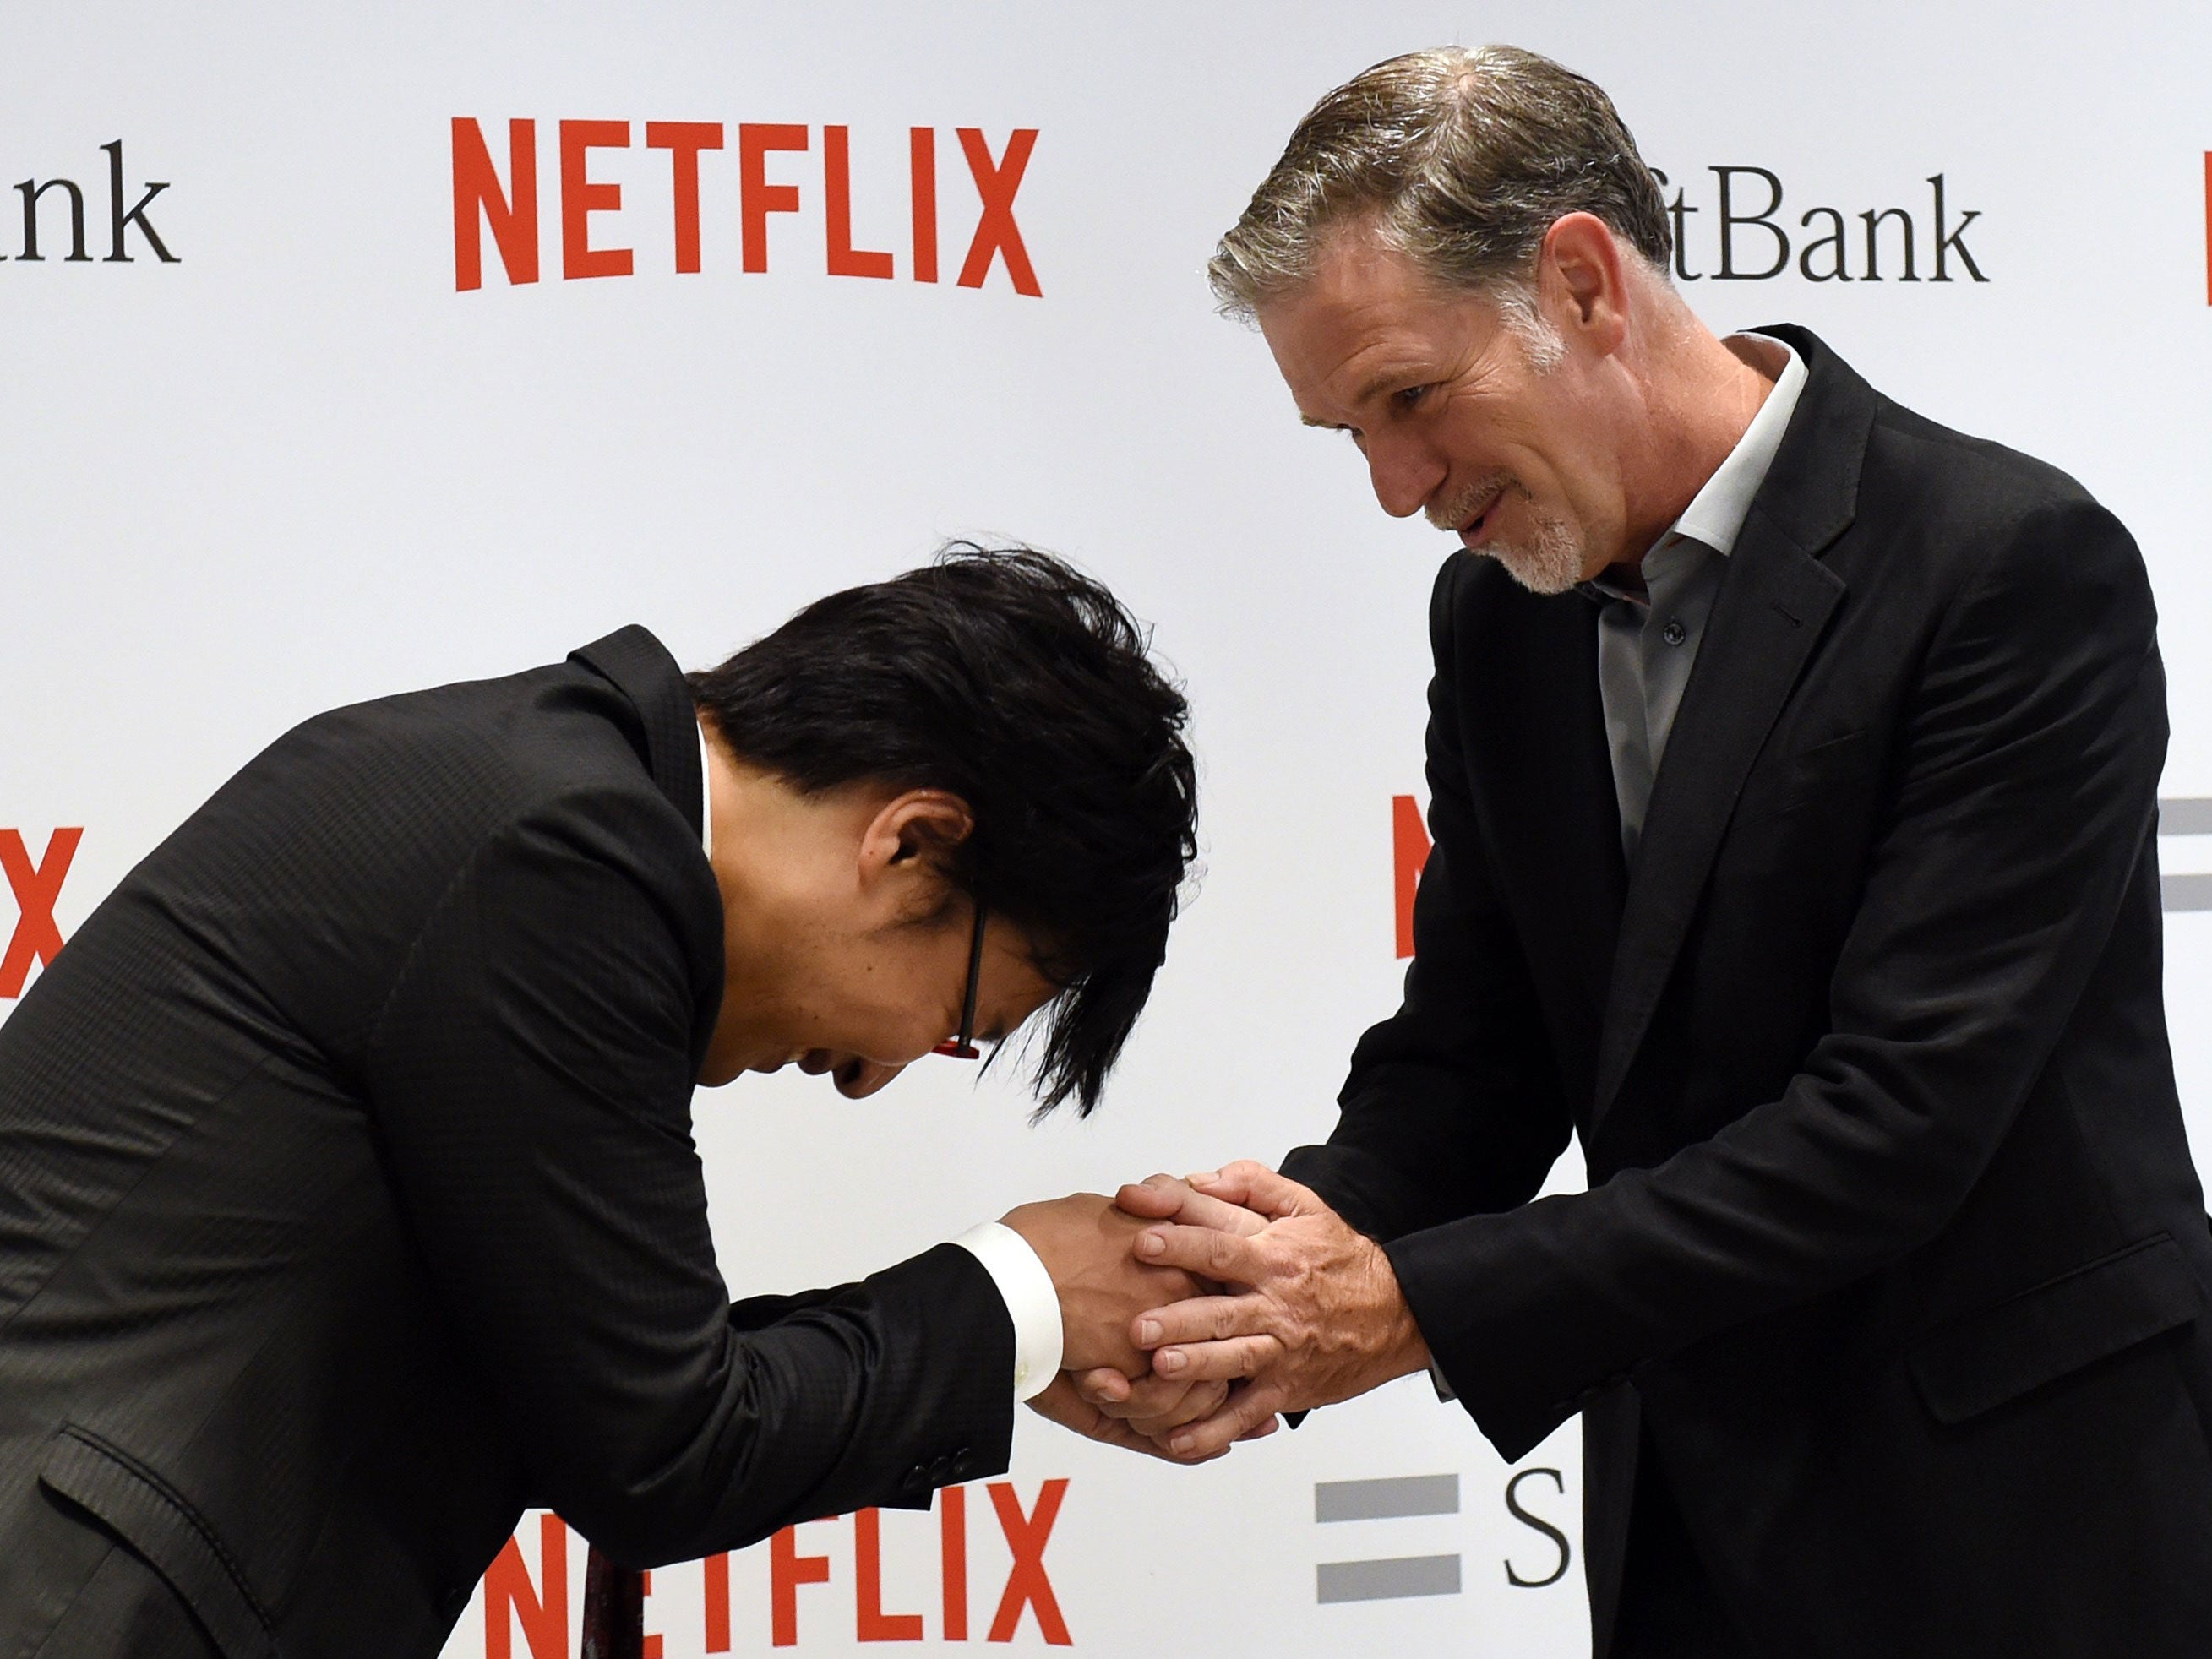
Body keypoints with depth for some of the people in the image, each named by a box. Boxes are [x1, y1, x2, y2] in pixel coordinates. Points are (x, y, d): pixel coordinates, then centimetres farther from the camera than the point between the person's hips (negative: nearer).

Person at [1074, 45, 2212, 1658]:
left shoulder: (2018, 568, -18)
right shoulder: (1501, 615, 3)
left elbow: (1903, 1113, -23)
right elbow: (1474, 1054, 6)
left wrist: (1420, 1303, -24)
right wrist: (1309, 1247, -16)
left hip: (2016, 1527, -5)